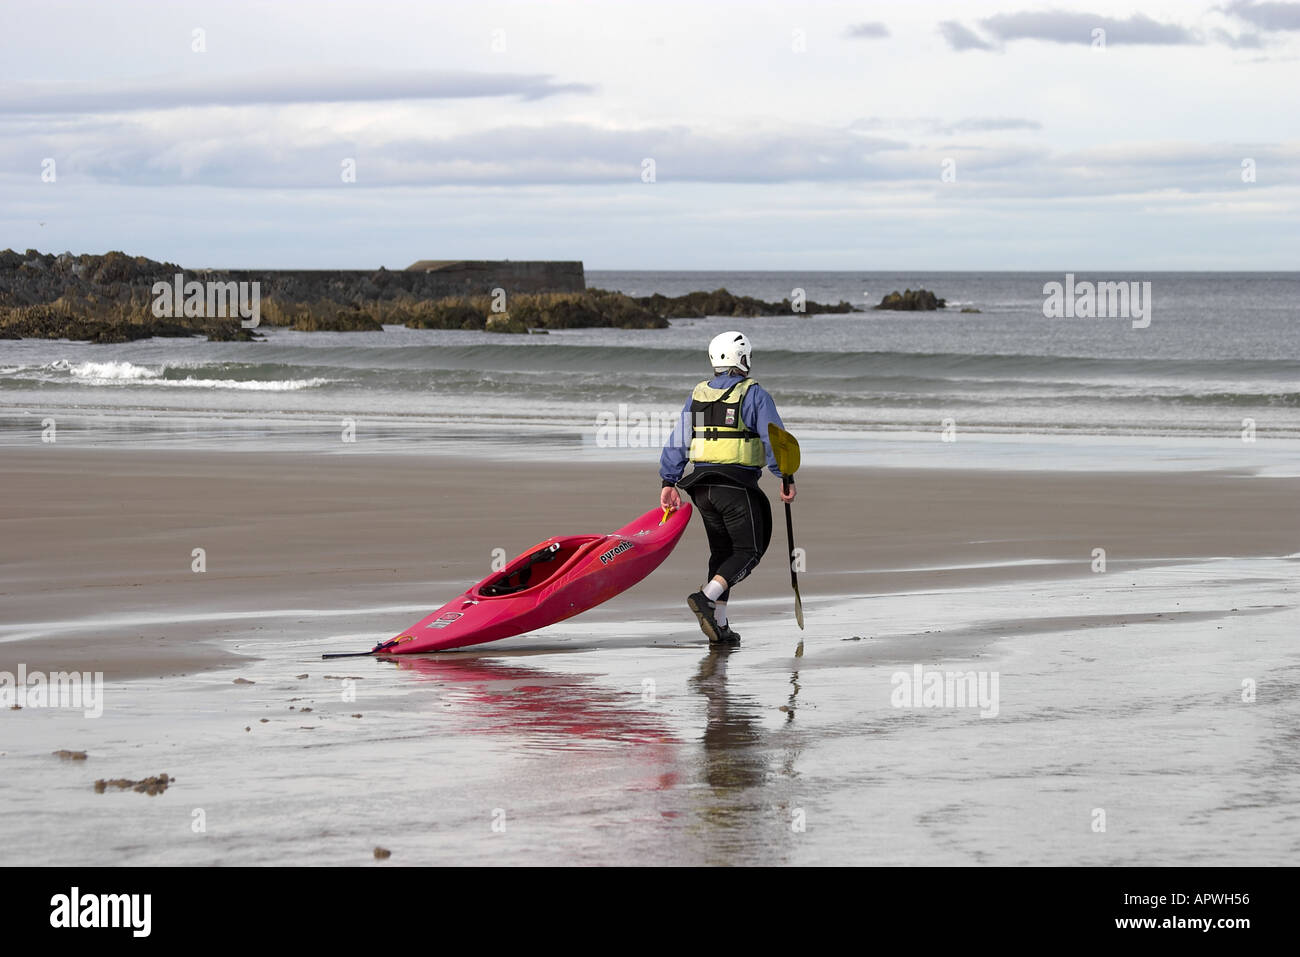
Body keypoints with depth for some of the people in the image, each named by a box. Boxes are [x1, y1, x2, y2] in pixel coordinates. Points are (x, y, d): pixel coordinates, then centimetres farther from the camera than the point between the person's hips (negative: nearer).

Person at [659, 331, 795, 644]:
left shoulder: (697, 394, 12)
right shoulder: (754, 394, -5)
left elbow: (677, 440, 10)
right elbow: (774, 439, -9)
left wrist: (669, 481, 11)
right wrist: (787, 479, -4)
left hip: (702, 486, 6)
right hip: (737, 486, -6)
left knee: (722, 552, 15)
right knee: (749, 550, 1)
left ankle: (718, 624, 10)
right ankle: (707, 597, -20)